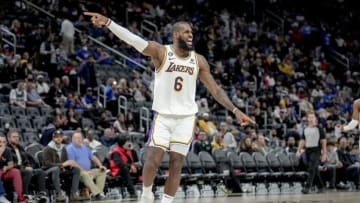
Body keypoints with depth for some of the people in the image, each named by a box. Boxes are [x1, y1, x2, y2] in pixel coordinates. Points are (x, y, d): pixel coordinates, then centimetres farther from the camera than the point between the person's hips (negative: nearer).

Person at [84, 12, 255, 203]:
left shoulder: (198, 60, 2)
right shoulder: (161, 52, -8)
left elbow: (215, 89, 6)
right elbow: (133, 40, -22)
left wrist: (235, 110, -5)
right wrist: (108, 22, -36)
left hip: (186, 118, 3)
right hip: (163, 116, -2)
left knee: (176, 165, 0)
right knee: (153, 160, -9)